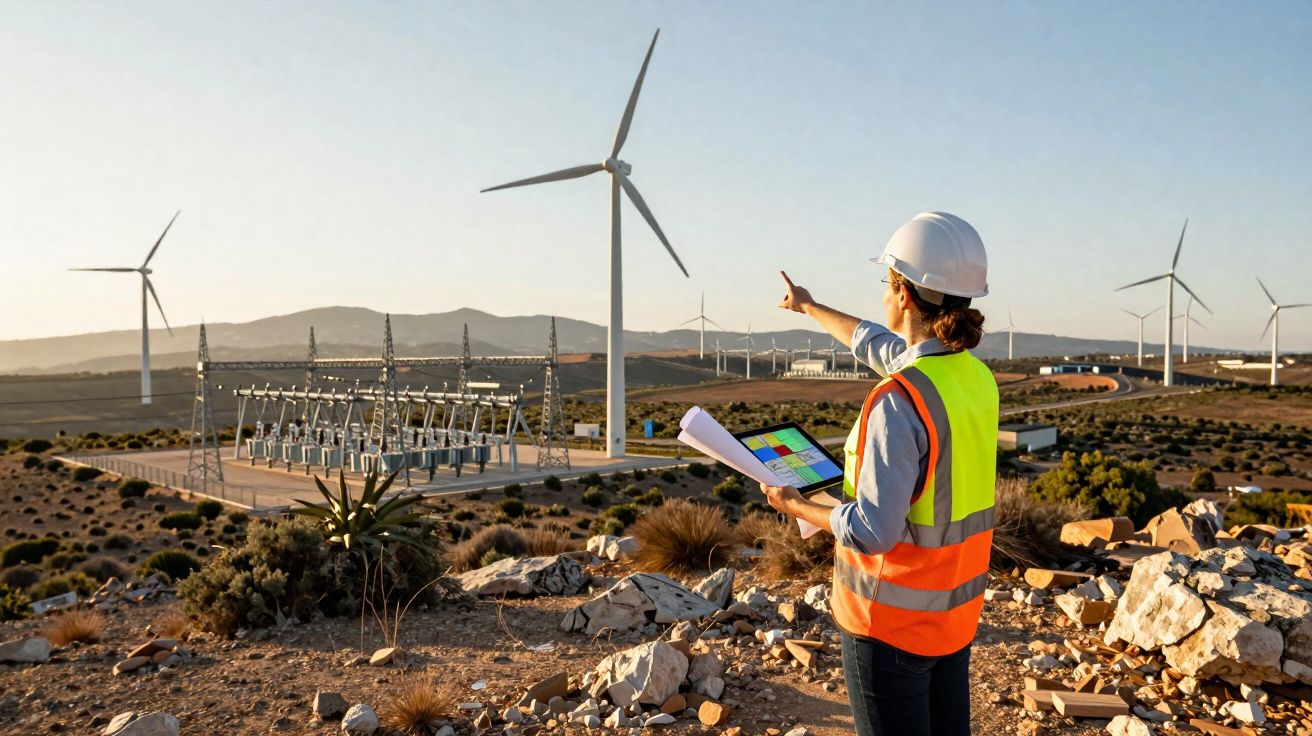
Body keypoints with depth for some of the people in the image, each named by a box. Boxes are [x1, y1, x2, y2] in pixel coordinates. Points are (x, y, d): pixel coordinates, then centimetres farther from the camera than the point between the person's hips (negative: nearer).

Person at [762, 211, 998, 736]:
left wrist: (793, 505, -10)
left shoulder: (899, 401, -26)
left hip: (892, 620, -7)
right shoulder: (976, 376, 0)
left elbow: (874, 531, -26)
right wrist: (808, 308, 31)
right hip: (955, 611, 8)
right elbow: (873, 343, 17)